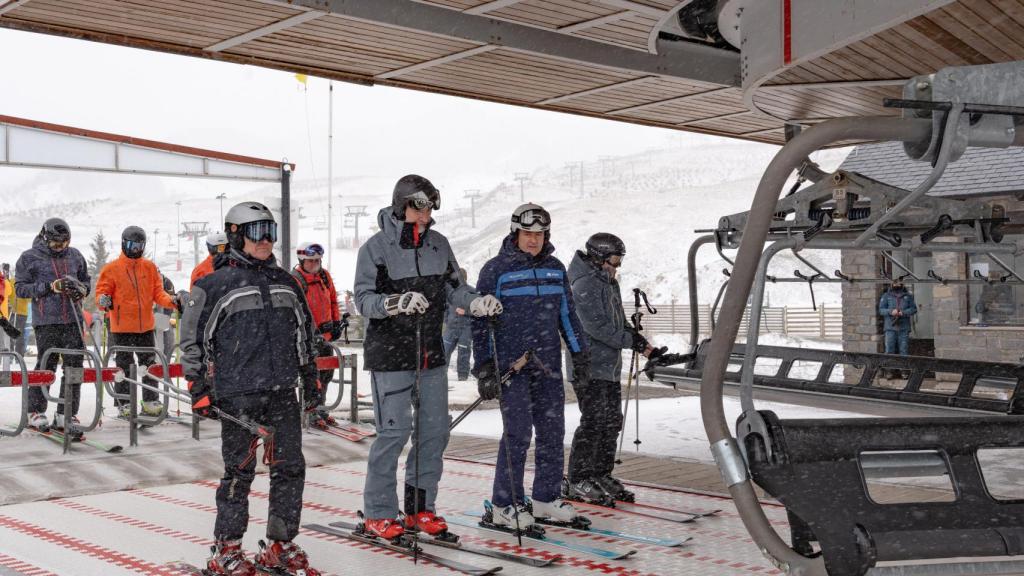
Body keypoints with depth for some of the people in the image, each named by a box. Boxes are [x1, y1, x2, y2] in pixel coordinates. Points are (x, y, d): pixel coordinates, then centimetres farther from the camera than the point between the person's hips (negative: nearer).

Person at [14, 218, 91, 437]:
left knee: (74, 366, 1)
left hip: (73, 320, 4)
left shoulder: (74, 255, 13)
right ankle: (36, 413, 15)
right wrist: (49, 287, -14)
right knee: (46, 366, -1)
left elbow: (86, 280, 23)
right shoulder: (29, 258, 1)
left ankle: (66, 415, 9)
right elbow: (20, 288, -2)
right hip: (46, 321, -4)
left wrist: (81, 289, 0)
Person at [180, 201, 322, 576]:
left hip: (283, 392, 5)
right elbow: (192, 339, -1)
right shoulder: (214, 286, -3)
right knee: (239, 472, 1)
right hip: (237, 394, -5)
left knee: (290, 468, 6)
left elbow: (304, 331, 23)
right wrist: (199, 388, -4)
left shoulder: (286, 282, 14)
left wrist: (310, 373, 19)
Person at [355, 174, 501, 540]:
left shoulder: (439, 245, 9)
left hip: (431, 353, 6)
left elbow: (453, 289, 12)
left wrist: (476, 303, -8)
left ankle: (420, 509, 21)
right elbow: (364, 300, -11)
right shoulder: (376, 247, -7)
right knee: (395, 431, -7)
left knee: (435, 430, 8)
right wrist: (396, 302, -29)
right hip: (390, 355, -6)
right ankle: (377, 515, 6)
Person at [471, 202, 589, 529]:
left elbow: (568, 314, 19)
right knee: (518, 434, -8)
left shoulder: (555, 268, 12)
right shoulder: (496, 269, -3)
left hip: (549, 367, 5)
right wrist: (484, 367, -7)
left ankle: (547, 498, 19)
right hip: (511, 366, -5)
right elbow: (481, 320, -3)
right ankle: (505, 505, 3)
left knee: (553, 432, 7)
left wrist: (579, 355, 16)